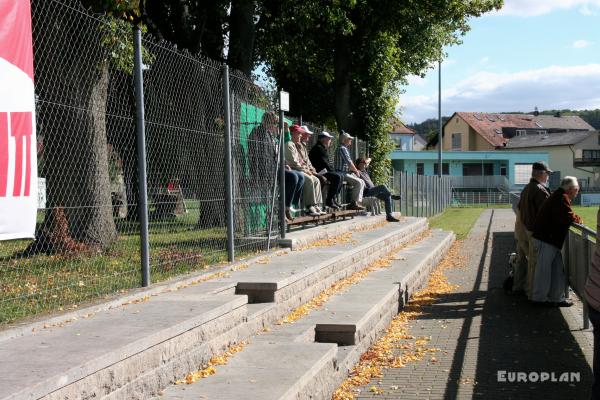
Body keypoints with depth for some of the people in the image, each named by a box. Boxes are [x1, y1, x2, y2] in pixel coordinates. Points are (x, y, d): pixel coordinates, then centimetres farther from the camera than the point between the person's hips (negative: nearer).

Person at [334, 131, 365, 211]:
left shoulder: (345, 148, 21)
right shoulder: (342, 148, -12)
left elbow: (349, 164, 22)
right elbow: (349, 162, -18)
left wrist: (355, 170, 7)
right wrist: (356, 170, -4)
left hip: (346, 172, 11)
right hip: (341, 173, -11)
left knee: (362, 182, 6)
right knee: (358, 182, -23)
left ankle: (358, 202, 1)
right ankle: (354, 203, -19)